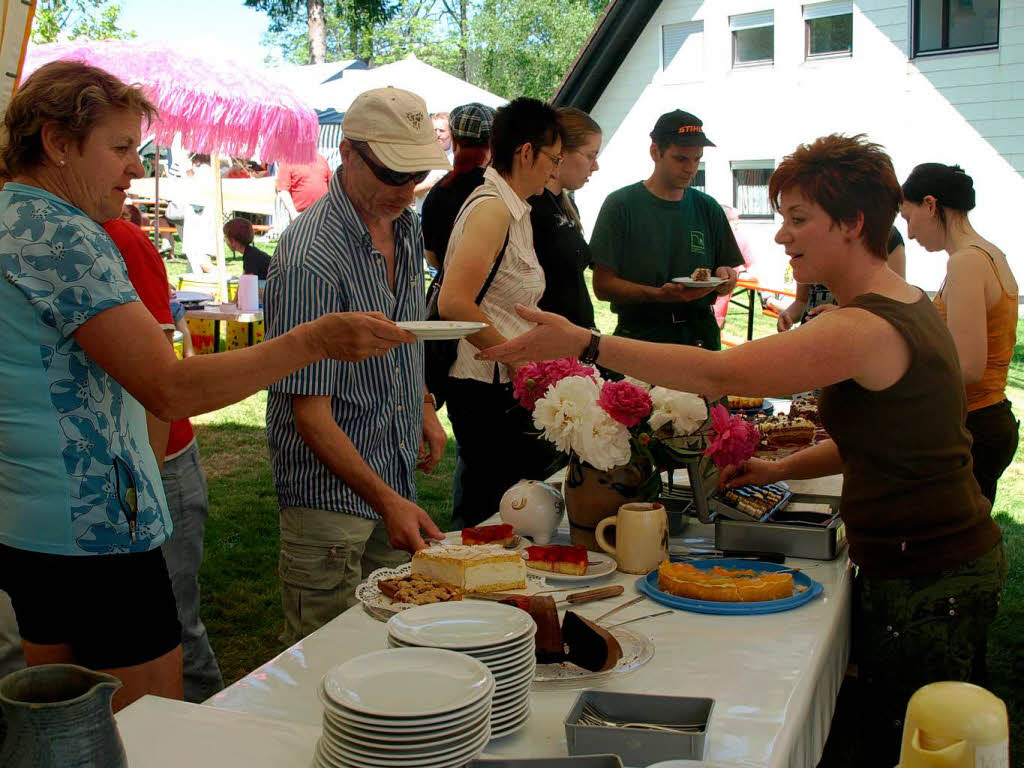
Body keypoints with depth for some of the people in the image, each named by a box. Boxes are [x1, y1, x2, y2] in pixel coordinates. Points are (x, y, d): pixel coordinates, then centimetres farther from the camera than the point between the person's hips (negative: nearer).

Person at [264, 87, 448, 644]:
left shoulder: (406, 226, 4)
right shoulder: (310, 258, -23)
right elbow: (309, 412, -24)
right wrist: (384, 500, -29)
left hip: (397, 474, 8)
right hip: (330, 489, -8)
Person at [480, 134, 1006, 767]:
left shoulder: (866, 329, -24)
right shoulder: (908, 305, 10)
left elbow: (718, 374, -30)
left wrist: (584, 342, -27)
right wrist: (786, 468, 10)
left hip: (925, 583, -10)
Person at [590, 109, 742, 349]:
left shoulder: (708, 208, 12)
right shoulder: (620, 204, -1)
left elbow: (726, 273, 18)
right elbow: (602, 285, -8)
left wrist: (724, 279, -7)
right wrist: (659, 295, -21)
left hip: (700, 337, 4)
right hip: (641, 336, -3)